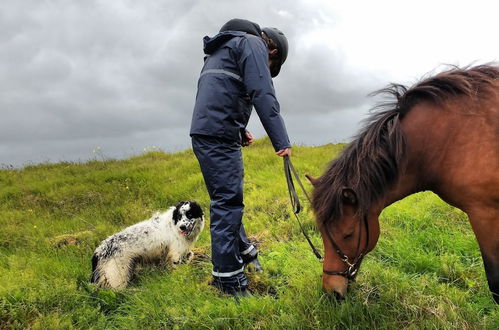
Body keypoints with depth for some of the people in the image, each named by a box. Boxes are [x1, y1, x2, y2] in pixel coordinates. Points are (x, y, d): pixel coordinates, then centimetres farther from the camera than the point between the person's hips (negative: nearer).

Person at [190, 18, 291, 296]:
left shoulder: (222, 48, 28)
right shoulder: (253, 44, -1)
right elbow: (263, 95, -14)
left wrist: (239, 129, 20)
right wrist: (282, 141, -17)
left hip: (203, 132, 10)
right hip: (219, 135, -10)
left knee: (228, 198, 19)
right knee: (228, 202, -8)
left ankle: (243, 251, 33)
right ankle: (228, 278, -3)